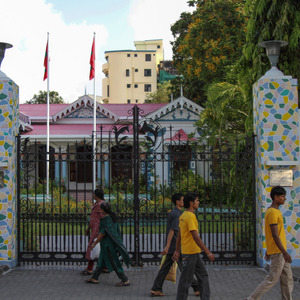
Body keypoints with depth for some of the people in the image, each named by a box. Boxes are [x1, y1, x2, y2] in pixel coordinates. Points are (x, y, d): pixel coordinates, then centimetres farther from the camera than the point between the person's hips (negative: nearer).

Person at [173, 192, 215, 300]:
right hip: (189, 253, -10)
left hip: (195, 253, 10)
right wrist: (208, 252, -22)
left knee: (203, 275, 13)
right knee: (186, 279, 0)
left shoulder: (183, 216, 11)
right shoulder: (190, 216, -19)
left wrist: (177, 251, 22)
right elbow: (196, 237, -24)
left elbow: (179, 235, 16)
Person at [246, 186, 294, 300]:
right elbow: (275, 235, -22)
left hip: (281, 252, 10)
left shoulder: (276, 211, 14)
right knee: (272, 279, -4)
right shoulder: (272, 213, -18)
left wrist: (268, 250, 23)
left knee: (288, 279, 11)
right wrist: (284, 253, -23)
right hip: (277, 252, -10)